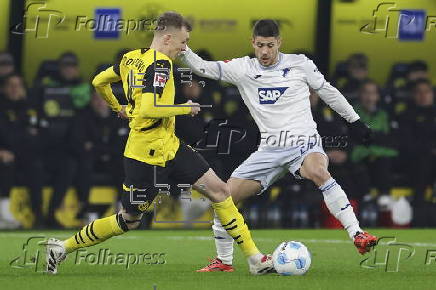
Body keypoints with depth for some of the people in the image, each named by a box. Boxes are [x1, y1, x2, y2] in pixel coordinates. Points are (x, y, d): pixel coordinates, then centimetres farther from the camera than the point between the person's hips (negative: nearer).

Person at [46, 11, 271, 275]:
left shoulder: (131, 58, 9)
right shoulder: (160, 64, -19)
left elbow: (99, 81, 20)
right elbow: (148, 109, -30)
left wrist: (118, 108, 36)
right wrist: (186, 109, -16)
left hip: (169, 147, 10)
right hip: (148, 153, -10)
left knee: (219, 191, 2)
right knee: (129, 220, 4)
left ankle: (254, 258, 3)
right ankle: (62, 247, 20)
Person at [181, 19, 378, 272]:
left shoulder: (299, 64, 0)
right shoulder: (243, 69, 4)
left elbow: (327, 91, 12)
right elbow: (203, 68, 0)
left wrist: (355, 120, 15)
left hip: (304, 143, -4)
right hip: (270, 150, 4)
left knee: (318, 171, -38)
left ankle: (357, 235, -37)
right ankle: (224, 261, 13)